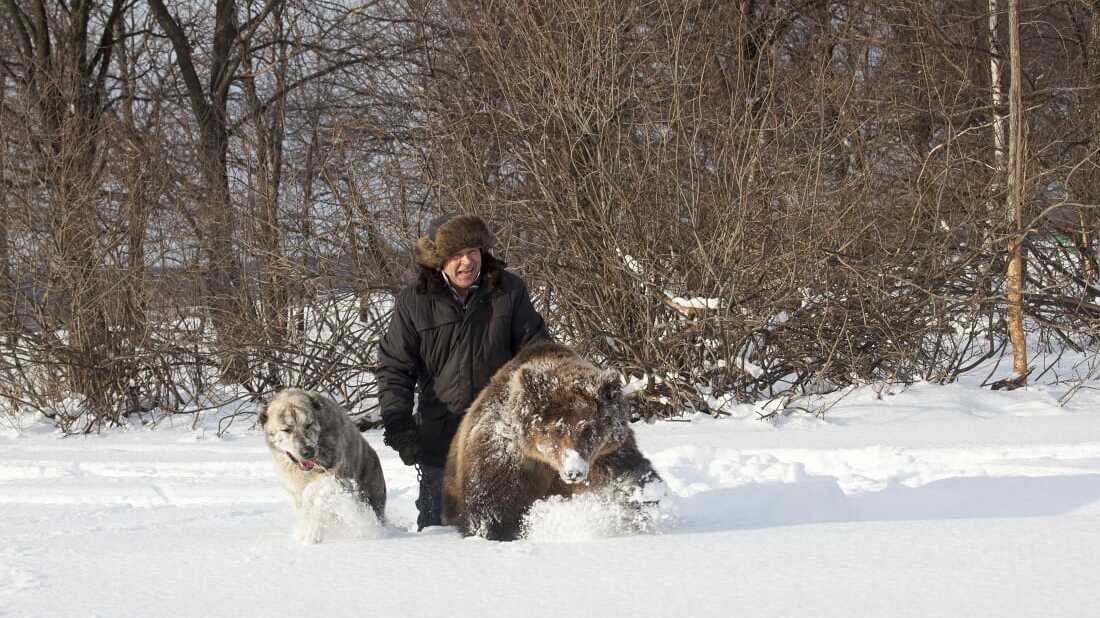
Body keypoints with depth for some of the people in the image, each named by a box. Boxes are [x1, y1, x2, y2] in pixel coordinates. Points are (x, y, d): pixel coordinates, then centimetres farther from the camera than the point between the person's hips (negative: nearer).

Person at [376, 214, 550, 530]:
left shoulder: (509, 290, -2)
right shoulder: (413, 302, -5)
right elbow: (394, 369, -2)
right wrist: (397, 424, -13)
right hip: (440, 435, 0)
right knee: (437, 521, 8)